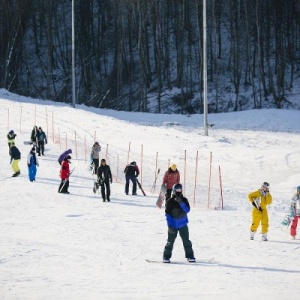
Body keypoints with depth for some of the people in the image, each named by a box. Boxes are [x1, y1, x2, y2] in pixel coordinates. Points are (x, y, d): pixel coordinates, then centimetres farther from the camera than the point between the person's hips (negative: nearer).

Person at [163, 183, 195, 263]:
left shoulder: (184, 200, 3)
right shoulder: (170, 202, -5)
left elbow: (187, 210, -9)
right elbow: (167, 214, -5)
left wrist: (181, 203, -21)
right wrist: (169, 225, -12)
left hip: (183, 224, 2)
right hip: (173, 225, -2)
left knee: (186, 241, 3)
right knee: (170, 241, 0)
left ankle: (190, 256, 10)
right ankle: (166, 257, 9)